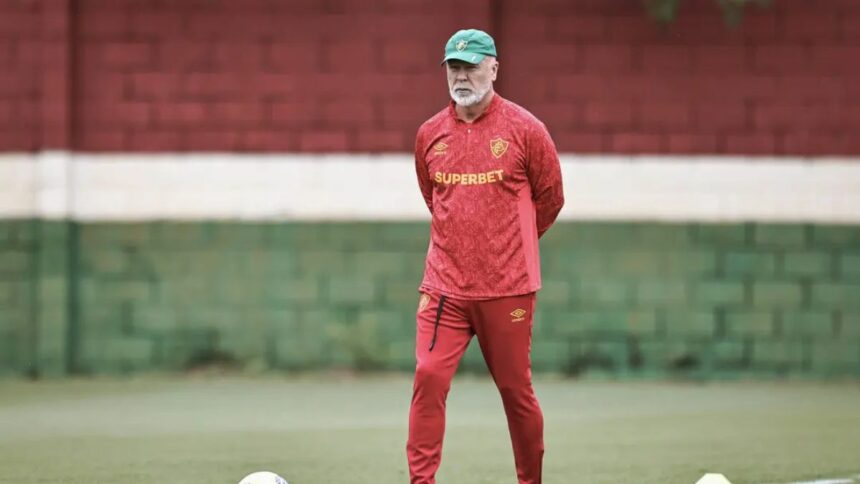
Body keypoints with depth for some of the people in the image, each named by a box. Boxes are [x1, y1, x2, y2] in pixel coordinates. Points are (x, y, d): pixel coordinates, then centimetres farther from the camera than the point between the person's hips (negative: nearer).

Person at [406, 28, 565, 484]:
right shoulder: (430, 134, 6)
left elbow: (549, 198, 9)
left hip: (507, 287, -2)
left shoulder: (525, 130, -3)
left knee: (516, 389, 4)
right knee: (428, 377, -11)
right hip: (444, 285, 2)